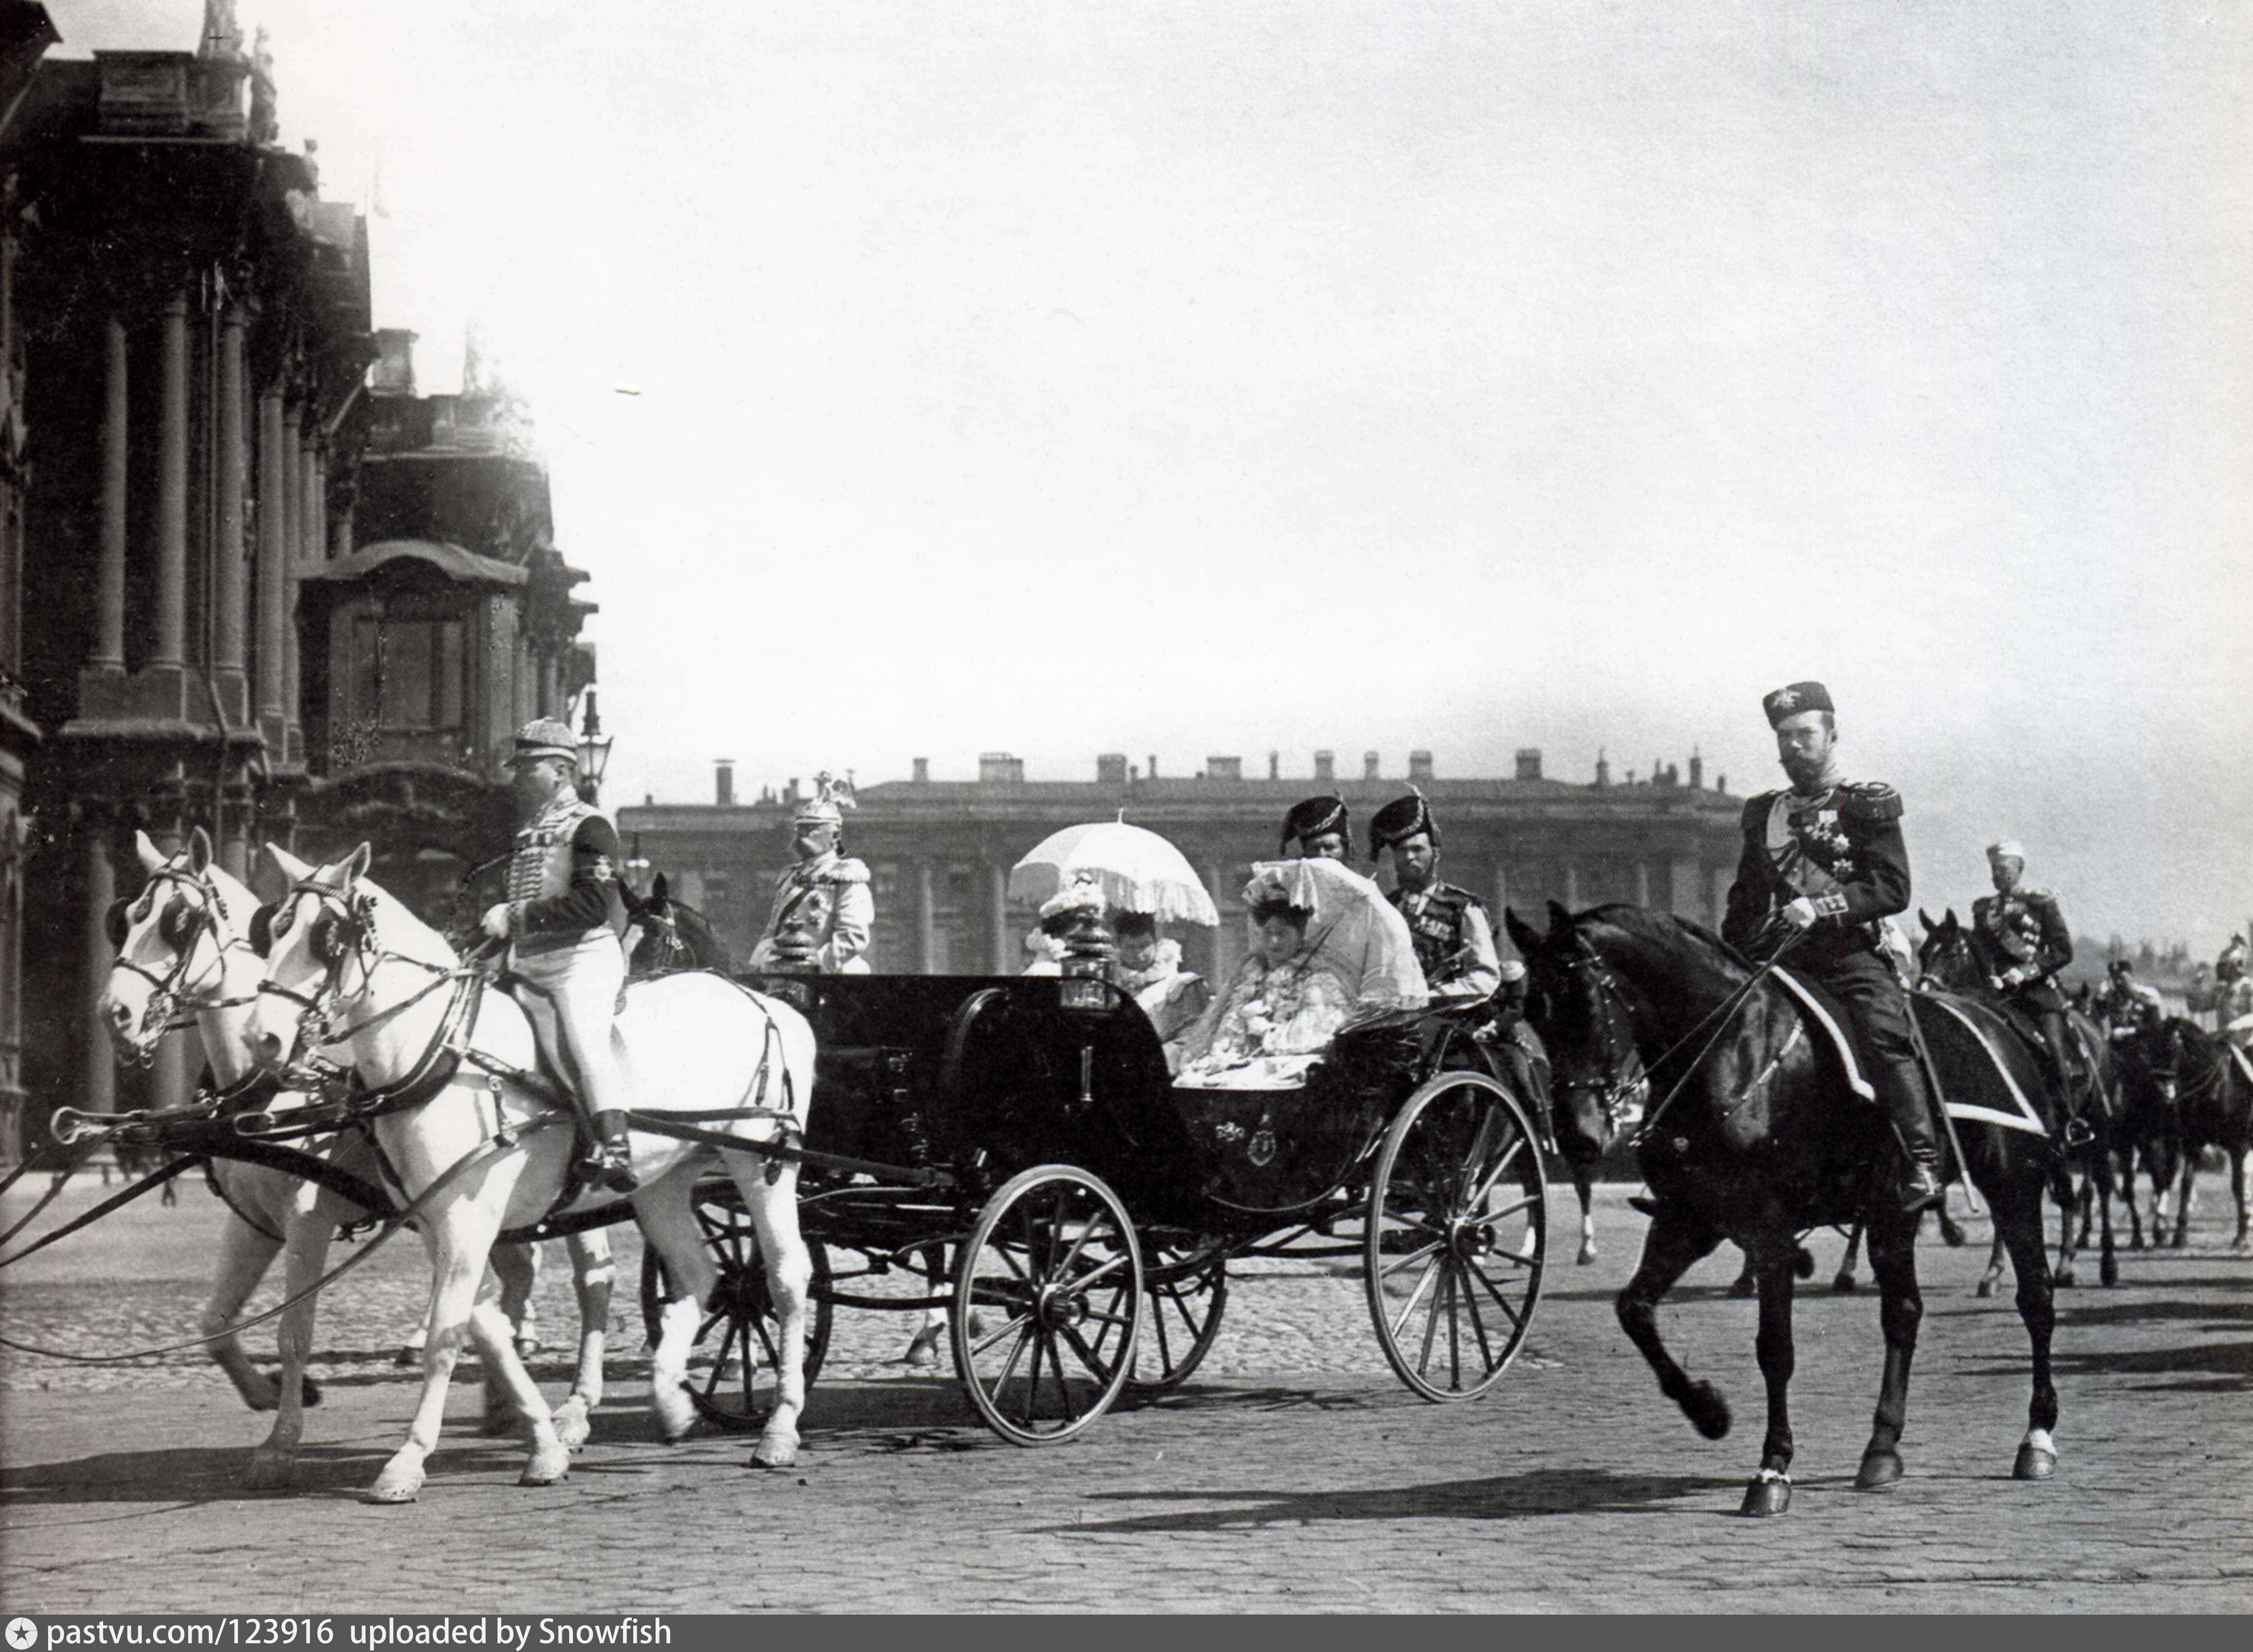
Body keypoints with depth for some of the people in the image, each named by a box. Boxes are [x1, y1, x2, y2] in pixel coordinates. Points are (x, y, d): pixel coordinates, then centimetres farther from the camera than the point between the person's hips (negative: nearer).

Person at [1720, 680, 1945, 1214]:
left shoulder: (1867, 805, 5)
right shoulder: (1763, 814, 20)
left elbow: (1894, 890, -5)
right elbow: (1745, 904, 25)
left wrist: (1822, 907, -16)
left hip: (1851, 955, -5)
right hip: (1776, 962, 5)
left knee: (1885, 1030, -28)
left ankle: (1923, 1165, -30)